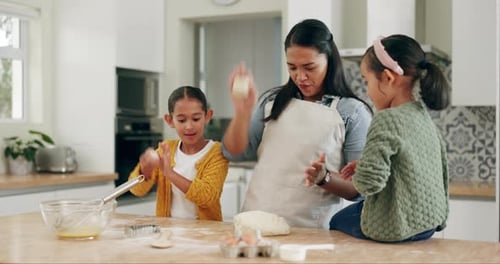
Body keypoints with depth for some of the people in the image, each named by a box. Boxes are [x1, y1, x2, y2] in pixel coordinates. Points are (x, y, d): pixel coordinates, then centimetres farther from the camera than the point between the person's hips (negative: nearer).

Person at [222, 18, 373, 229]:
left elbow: (359, 188, 0)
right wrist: (243, 111, -1)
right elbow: (234, 153, 13)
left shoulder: (353, 112, 0)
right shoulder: (272, 101, 13)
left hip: (310, 231, -3)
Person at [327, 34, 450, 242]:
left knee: (334, 223, 18)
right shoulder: (424, 117, 5)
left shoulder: (387, 119, -22)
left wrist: (358, 176, -8)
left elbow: (369, 182, -29)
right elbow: (442, 174, 13)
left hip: (394, 228, -8)